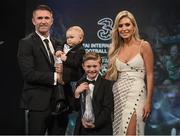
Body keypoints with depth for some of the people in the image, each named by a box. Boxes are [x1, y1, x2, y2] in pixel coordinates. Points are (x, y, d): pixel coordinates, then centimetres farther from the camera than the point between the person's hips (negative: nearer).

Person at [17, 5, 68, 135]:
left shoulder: (58, 44, 15)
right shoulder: (26, 43, -5)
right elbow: (28, 73, -15)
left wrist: (63, 70, -8)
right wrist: (54, 77, -17)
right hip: (38, 103, -6)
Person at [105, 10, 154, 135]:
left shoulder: (144, 46, -1)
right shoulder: (115, 49, 12)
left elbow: (150, 75, -4)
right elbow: (110, 75, 15)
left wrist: (148, 102, -9)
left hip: (136, 93, -5)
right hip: (117, 93, 5)